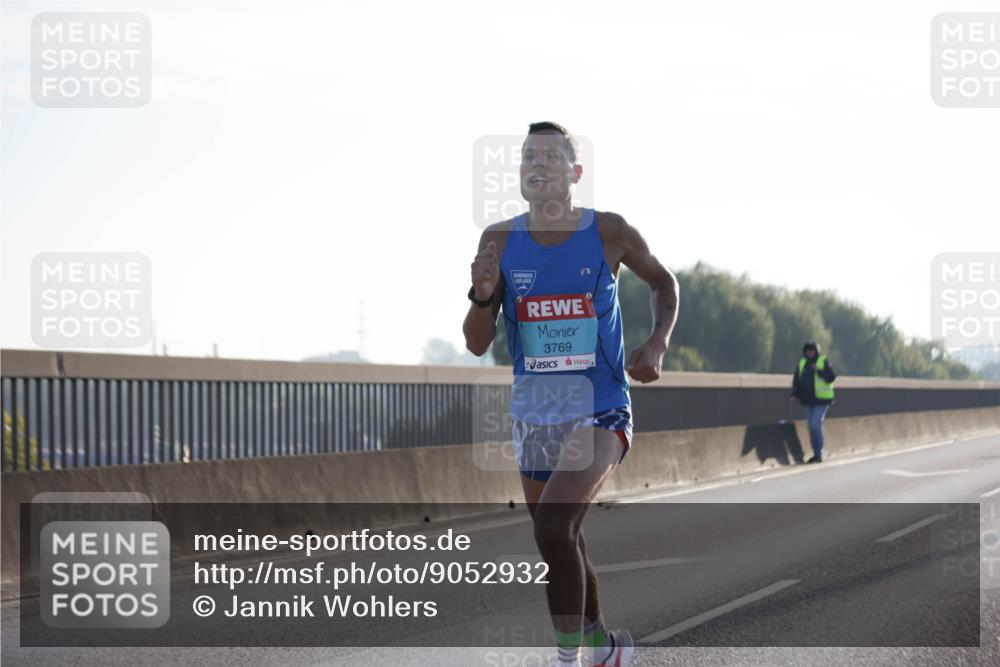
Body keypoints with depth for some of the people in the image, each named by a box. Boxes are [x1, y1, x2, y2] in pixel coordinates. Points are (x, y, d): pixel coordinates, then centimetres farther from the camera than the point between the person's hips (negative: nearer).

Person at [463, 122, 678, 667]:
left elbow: (663, 282, 12)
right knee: (559, 543, 16)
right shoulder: (500, 241, -2)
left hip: (599, 413, -4)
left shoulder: (608, 233, -8)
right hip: (533, 417, 4)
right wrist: (482, 295, -23)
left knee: (554, 527, -25)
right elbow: (477, 344, -3)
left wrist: (657, 343, -5)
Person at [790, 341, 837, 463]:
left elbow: (831, 377, -12)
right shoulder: (802, 363, 11)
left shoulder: (824, 362, -4)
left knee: (816, 425, -15)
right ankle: (816, 454, 18)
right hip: (808, 401, 6)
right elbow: (796, 380, 13)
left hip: (821, 400, -6)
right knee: (812, 427, 9)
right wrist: (795, 394, 1)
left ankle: (819, 454, -8)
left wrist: (819, 371, -26)